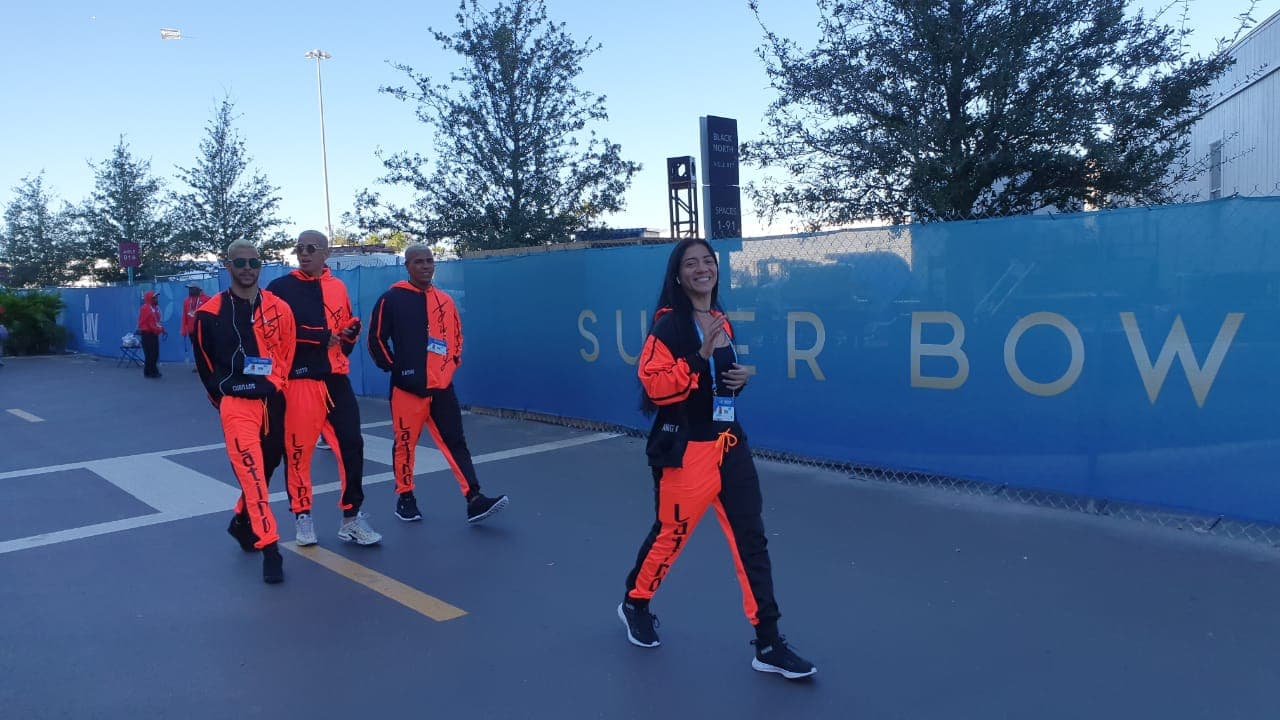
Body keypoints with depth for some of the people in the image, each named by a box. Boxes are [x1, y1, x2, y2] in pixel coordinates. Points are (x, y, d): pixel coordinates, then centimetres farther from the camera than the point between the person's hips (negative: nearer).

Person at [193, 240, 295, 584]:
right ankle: (270, 549, -8)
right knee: (252, 474, -12)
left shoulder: (279, 309, 3)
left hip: (272, 403, 4)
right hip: (237, 405, -3)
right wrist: (222, 397, 10)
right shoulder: (210, 312, -2)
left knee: (266, 468, 16)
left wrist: (276, 391, 10)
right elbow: (204, 363, 9)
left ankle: (242, 523, 41)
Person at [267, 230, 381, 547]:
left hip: (336, 379, 4)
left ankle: (351, 517, 12)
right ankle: (303, 517, 17)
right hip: (298, 380, -4)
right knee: (298, 449, 0)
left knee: (351, 445, 1)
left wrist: (349, 333, 2)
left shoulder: (338, 287, 14)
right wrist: (324, 337, -11)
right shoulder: (281, 287, 1)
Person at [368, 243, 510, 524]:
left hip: (442, 386, 4)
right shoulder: (392, 299, -3)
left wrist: (454, 363, 11)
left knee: (456, 442, -1)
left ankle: (474, 500, -5)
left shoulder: (445, 301, 12)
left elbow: (456, 335, 23)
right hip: (408, 386, -4)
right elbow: (376, 339, -1)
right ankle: (405, 498, 22)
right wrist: (393, 368, -5)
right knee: (405, 443, 5)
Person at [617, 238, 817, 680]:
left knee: (752, 541, 4)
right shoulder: (669, 324, -11)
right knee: (670, 535, 9)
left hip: (730, 446, 7)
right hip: (685, 451, -6)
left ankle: (769, 647, 12)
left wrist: (739, 379, 5)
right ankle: (634, 604, 38)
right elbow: (654, 385, -20)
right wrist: (700, 356, -25)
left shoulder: (721, 321, 12)